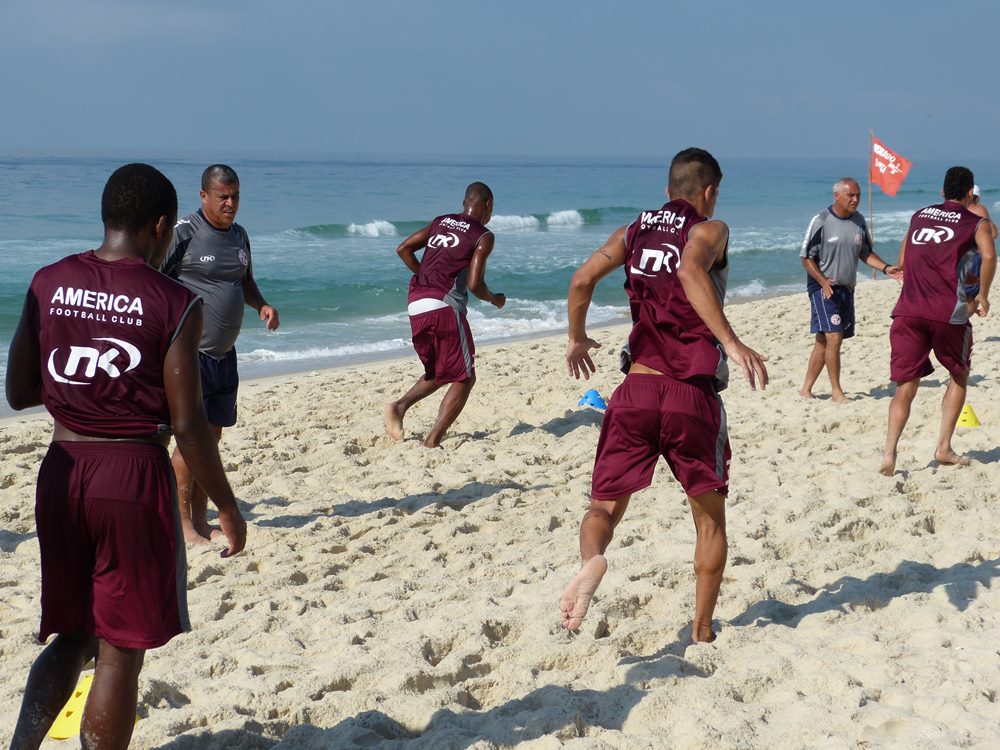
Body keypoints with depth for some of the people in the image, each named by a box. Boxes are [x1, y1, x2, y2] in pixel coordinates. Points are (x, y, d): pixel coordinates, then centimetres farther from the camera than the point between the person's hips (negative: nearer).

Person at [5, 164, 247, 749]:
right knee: (121, 651, 6)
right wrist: (228, 508, 0)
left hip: (62, 473, 5)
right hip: (134, 478, -5)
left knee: (74, 636, 20)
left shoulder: (48, 284, 2)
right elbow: (187, 426, -11)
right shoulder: (174, 304, -11)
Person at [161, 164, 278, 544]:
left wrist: (262, 305, 4)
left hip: (224, 354, 7)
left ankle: (201, 520, 21)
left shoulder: (239, 235, 12)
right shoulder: (183, 233, -11)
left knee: (212, 436, 12)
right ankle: (183, 525, 2)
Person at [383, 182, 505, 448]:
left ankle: (399, 406, 4)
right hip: (444, 306, -7)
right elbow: (474, 284, -9)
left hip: (416, 305, 7)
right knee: (464, 378, 5)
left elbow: (403, 249, 15)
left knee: (438, 374, 25)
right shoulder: (484, 237, 0)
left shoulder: (441, 222, 19)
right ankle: (432, 442, -5)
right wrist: (495, 299, 10)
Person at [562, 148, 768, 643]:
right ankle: (702, 633, 16)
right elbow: (691, 272, -22)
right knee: (710, 518, 15)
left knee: (605, 505, 9)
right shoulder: (709, 231, 1)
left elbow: (582, 280, 2)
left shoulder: (633, 231, 13)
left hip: (637, 389, 3)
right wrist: (731, 343, -28)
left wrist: (577, 339, 18)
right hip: (692, 395, -2)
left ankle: (591, 559, -25)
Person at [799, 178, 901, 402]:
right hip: (823, 288, -6)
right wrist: (823, 282, -20)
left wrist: (885, 268, 0)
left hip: (846, 288, 6)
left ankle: (806, 389, 17)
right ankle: (836, 392, -7)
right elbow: (806, 257, -8)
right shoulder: (821, 221, -11)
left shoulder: (858, 221, 7)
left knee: (823, 341, 9)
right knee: (834, 337, -16)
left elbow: (865, 253, 17)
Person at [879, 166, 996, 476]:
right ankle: (944, 448, 14)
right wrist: (983, 296, 2)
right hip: (948, 313, -3)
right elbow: (988, 256, -11)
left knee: (905, 386, 3)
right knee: (959, 376, 20)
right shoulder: (976, 223, 8)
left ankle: (889, 453, -15)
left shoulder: (919, 216, 21)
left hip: (908, 311, 3)